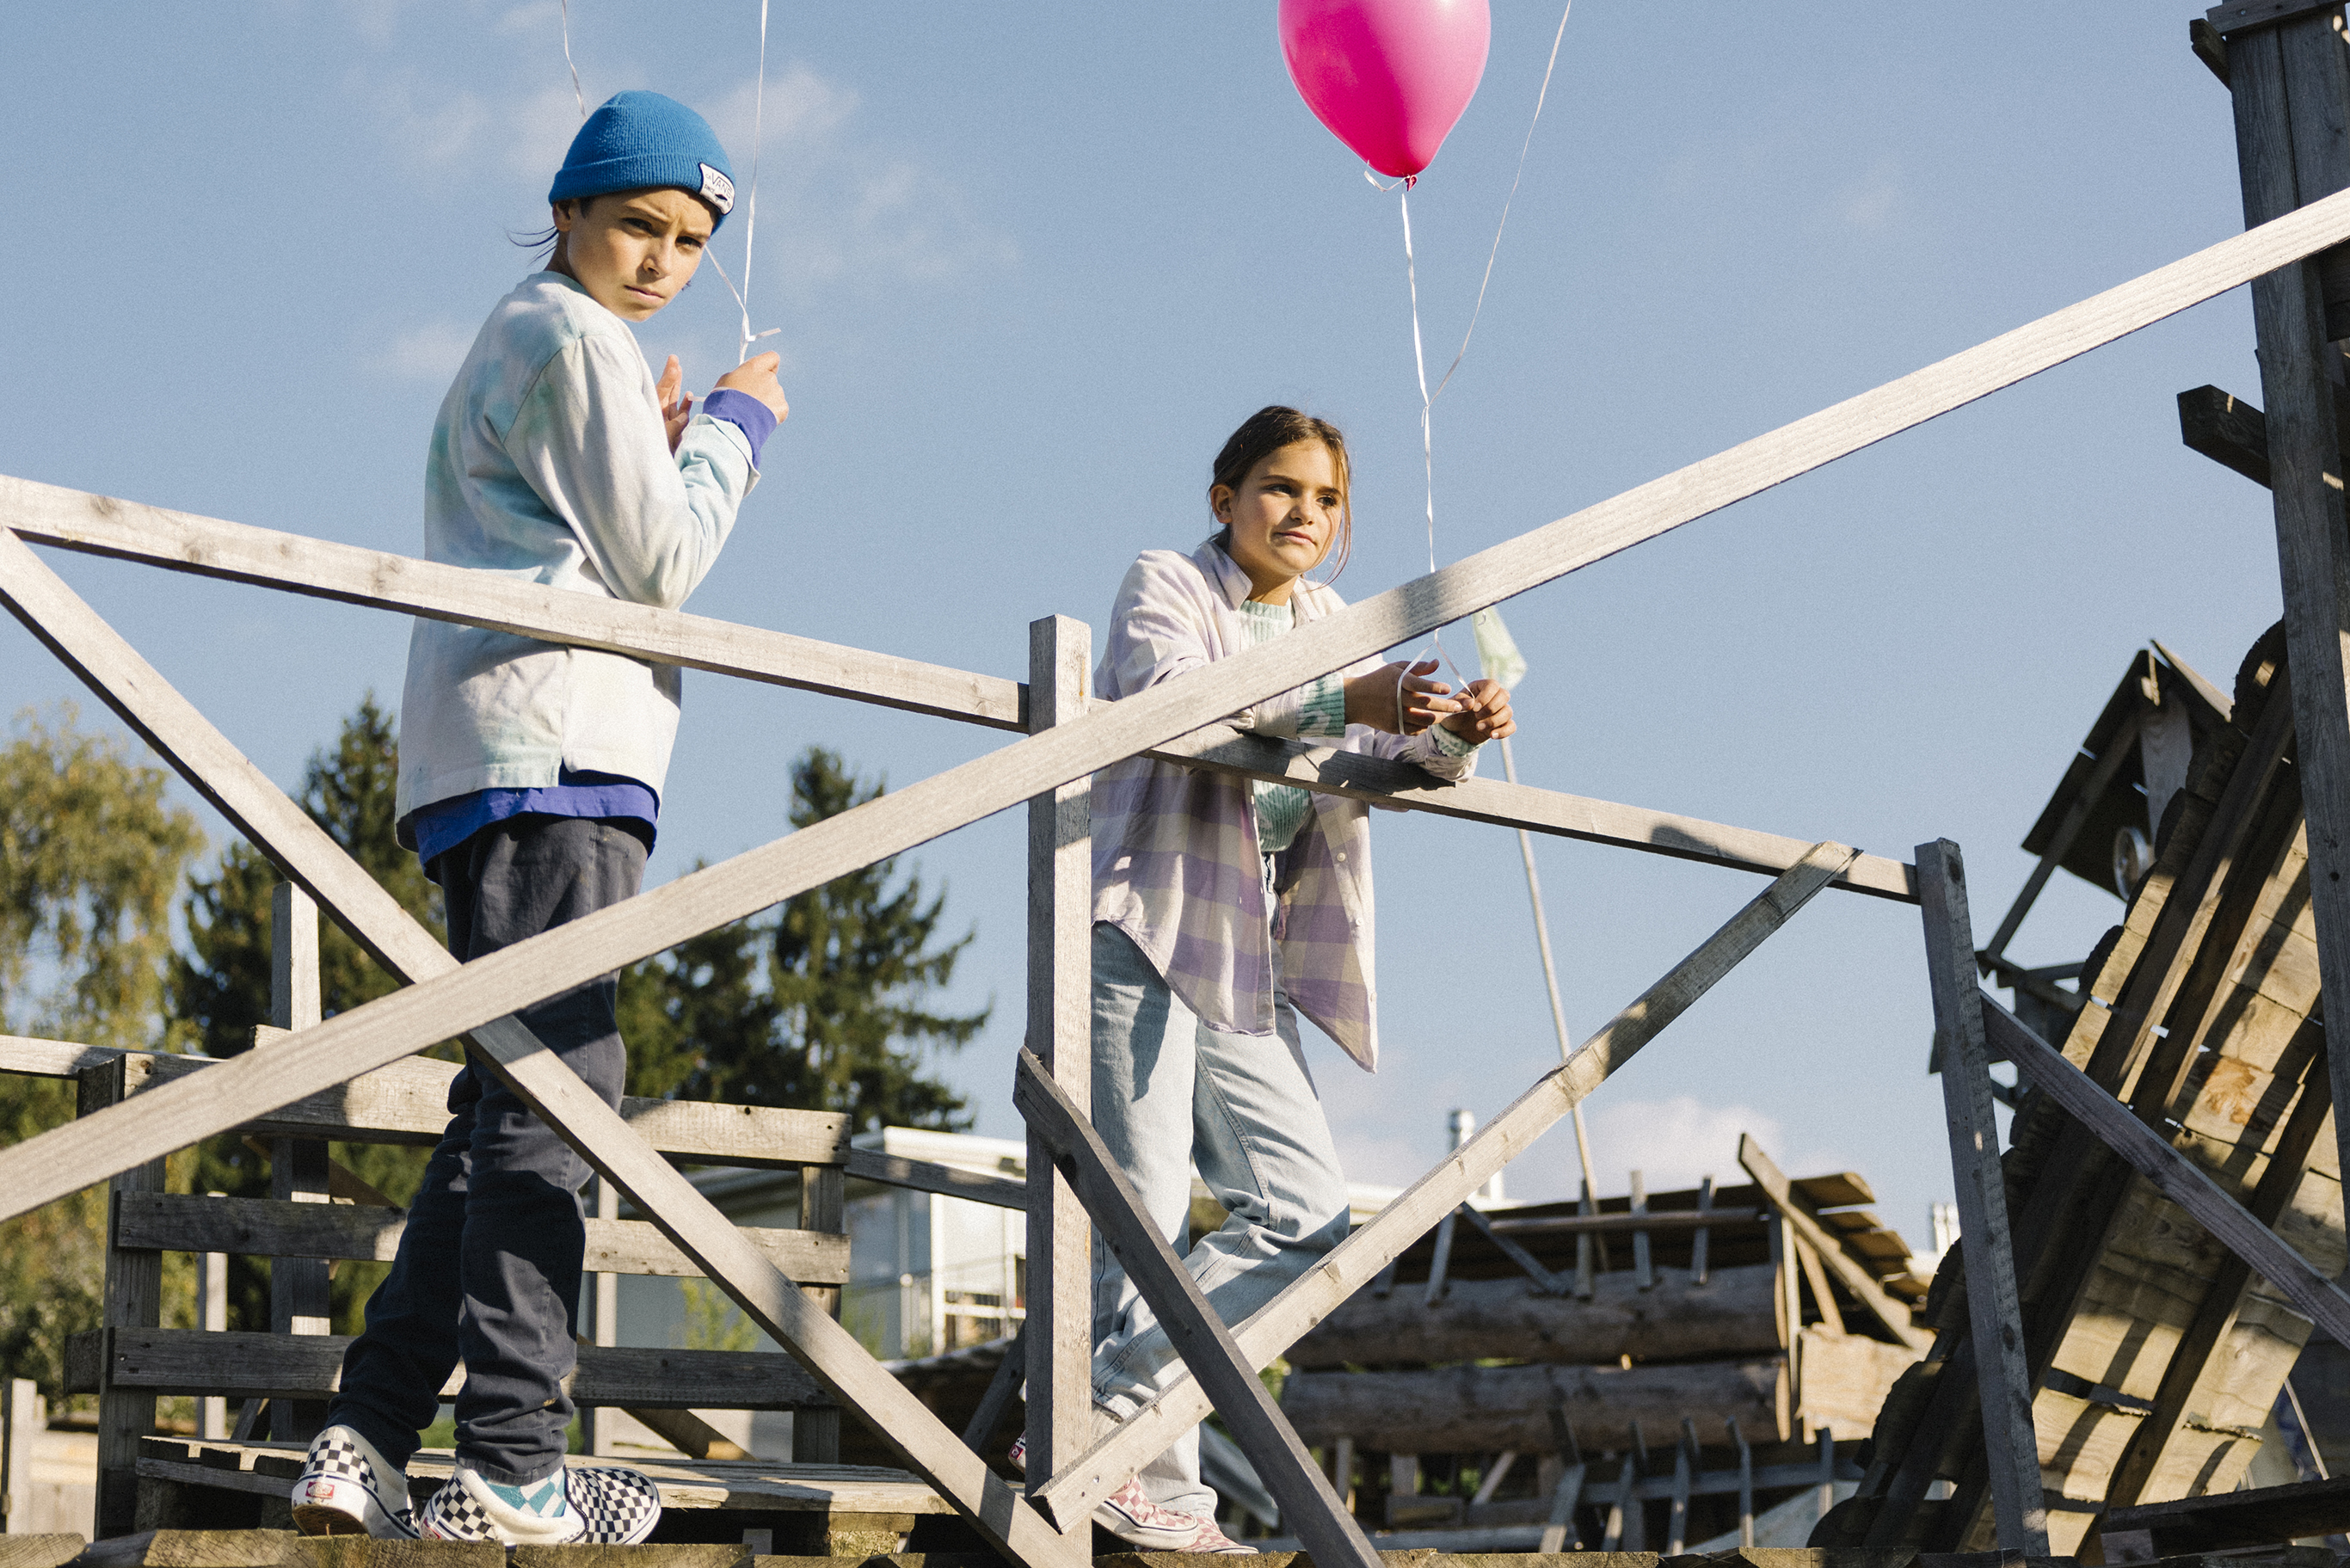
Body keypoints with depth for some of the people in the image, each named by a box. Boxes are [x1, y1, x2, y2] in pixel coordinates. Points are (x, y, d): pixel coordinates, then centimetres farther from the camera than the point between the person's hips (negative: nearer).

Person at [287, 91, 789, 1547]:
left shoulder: (521, 343, 29)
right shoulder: (575, 340, -2)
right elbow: (662, 568, -6)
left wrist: (660, 451, 19)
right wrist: (733, 430, 7)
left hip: (503, 766, 11)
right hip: (552, 746, -10)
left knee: (513, 1105, 7)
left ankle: (369, 1445, 2)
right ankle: (513, 1470, -18)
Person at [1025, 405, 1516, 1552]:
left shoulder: (1328, 625, 21)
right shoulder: (1165, 586, 1)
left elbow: (1386, 764, 7)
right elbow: (1169, 694, -21)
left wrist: (1453, 734, -16)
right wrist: (1343, 702, -30)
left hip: (1243, 965, 8)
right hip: (1137, 934, -8)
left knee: (1305, 1212, 1)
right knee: (1146, 1213, -10)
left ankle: (1097, 1415, 1)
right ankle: (1156, 1487, -5)